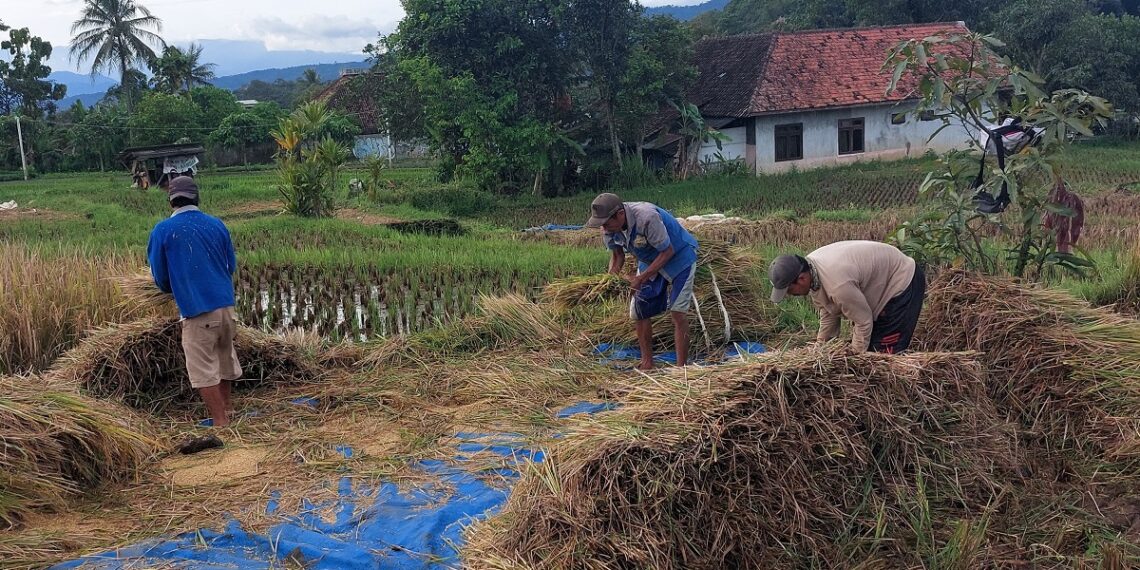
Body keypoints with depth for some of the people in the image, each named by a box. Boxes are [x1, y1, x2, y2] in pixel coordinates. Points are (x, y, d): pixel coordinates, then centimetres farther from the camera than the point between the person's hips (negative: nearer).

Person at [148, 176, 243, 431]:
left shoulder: (162, 231, -5)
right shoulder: (217, 225, 4)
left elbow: (160, 276, 1)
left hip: (196, 309, -5)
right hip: (225, 303, 5)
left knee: (203, 368, 3)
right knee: (225, 357, 20)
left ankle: (221, 422, 5)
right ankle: (226, 408, 33)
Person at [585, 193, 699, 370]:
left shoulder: (646, 217, -37)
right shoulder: (608, 227, -16)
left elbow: (668, 251, -27)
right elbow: (617, 254, 1)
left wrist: (642, 278, -28)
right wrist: (613, 273, -21)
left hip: (679, 256, -7)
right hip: (650, 261, 7)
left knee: (678, 313, -12)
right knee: (639, 312, 4)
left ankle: (681, 367, -6)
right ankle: (647, 363, 17)